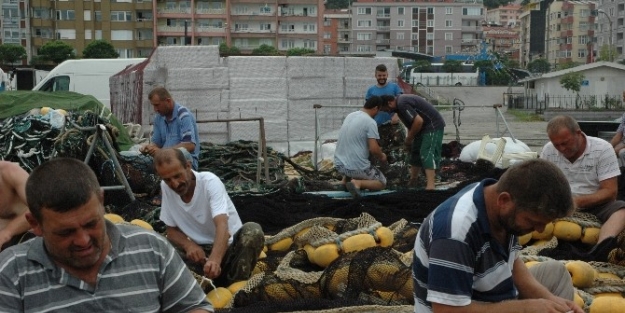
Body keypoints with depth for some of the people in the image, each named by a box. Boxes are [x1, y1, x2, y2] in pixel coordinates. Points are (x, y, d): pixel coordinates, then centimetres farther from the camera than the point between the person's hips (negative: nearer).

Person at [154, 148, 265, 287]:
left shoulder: (210, 182, -21)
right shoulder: (165, 187, -7)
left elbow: (222, 225, -36)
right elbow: (171, 230, 3)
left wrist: (215, 259, -57)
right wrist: (189, 245, -22)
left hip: (229, 246, -3)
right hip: (199, 251, 3)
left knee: (253, 231, -33)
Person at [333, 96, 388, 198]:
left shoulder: (350, 116, 9)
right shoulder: (370, 122, -14)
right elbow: (374, 149, -19)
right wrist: (381, 156, 3)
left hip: (339, 165, 7)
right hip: (356, 167, -7)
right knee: (382, 183, 14)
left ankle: (345, 179, 12)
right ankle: (358, 183, -11)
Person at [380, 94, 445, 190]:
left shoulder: (402, 104, -22)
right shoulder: (400, 101, 10)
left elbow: (418, 121, -28)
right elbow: (411, 123, 18)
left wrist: (408, 139, -16)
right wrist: (409, 140, 12)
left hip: (433, 126, -11)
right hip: (424, 127, 11)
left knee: (427, 154, -20)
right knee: (416, 152, 16)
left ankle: (431, 185, -27)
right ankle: (412, 182, 28)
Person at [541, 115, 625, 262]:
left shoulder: (603, 149, -8)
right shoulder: (548, 150, 0)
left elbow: (610, 191, -11)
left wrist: (578, 201, -25)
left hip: (594, 205, -2)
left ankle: (597, 252, -60)